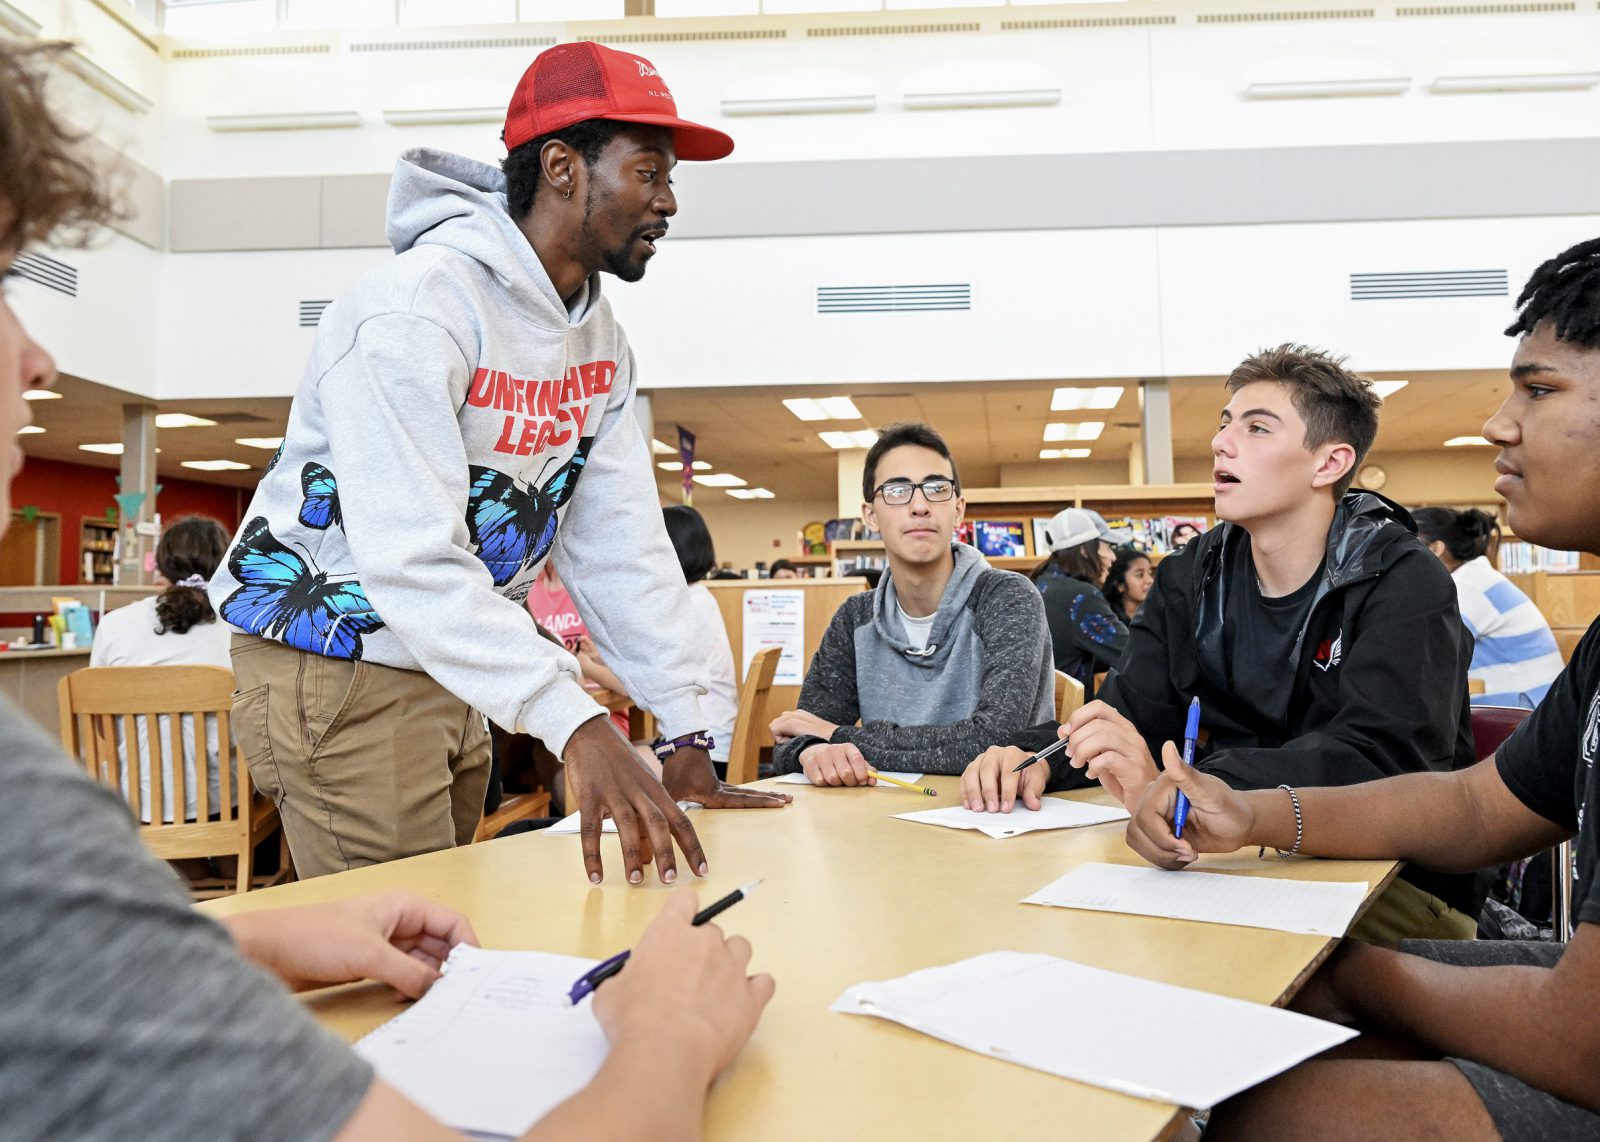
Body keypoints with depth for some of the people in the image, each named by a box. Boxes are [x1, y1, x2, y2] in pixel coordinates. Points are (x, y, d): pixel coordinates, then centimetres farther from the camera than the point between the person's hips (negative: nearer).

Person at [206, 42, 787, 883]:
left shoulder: (599, 338, 2)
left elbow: (619, 544, -1)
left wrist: (686, 734, -7)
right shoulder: (417, 307, -24)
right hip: (335, 663, -8)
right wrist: (577, 727, -43)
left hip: (449, 678, 8)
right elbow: (410, 556, -33)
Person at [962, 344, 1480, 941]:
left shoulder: (1403, 583, -12)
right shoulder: (1191, 578, 7)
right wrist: (1032, 756, -20)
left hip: (1400, 886, -5)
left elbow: (1380, 752, -26)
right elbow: (1129, 710, 4)